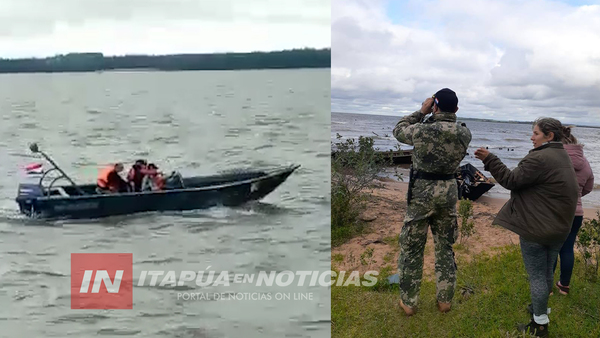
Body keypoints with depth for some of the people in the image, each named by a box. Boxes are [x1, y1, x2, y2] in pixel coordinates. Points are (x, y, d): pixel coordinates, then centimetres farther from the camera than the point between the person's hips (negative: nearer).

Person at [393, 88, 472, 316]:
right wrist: (445, 116, 8)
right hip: (449, 191, 4)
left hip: (422, 192, -4)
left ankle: (408, 303, 15)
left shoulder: (422, 131, -17)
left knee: (412, 248, 8)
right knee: (445, 248, 16)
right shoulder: (465, 134, -4)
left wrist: (421, 112, 5)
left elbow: (399, 130, 4)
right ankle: (445, 300, 23)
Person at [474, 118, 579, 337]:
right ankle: (541, 308, 39)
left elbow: (511, 180, -18)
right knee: (546, 273, 22)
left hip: (536, 230, -9)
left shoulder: (539, 159, -21)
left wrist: (489, 160, -18)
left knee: (536, 276, 1)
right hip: (559, 228, 9)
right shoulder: (562, 157, 11)